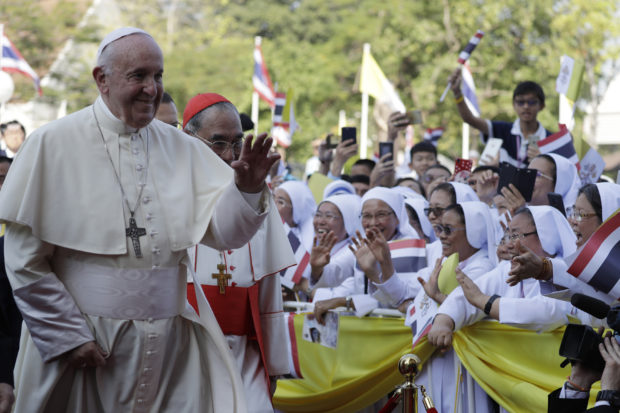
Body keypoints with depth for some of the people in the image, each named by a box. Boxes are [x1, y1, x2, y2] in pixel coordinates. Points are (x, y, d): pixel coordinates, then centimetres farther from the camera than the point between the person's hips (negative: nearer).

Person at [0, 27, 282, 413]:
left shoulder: (182, 148, 7)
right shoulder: (53, 144, -5)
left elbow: (224, 232, 0)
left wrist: (247, 189, -19)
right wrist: (67, 335, -8)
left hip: (169, 341, 3)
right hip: (84, 338, -3)